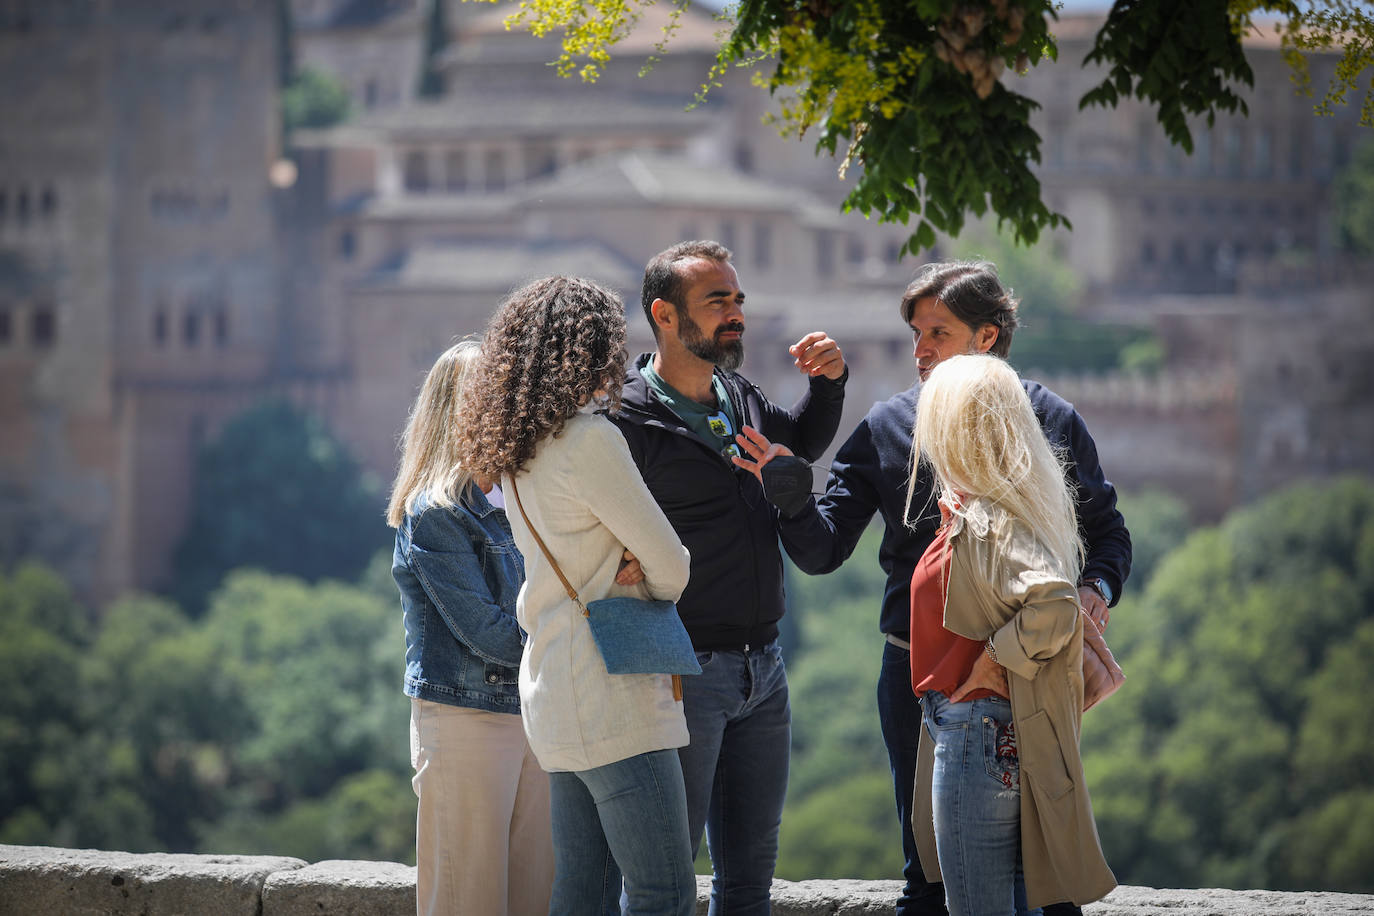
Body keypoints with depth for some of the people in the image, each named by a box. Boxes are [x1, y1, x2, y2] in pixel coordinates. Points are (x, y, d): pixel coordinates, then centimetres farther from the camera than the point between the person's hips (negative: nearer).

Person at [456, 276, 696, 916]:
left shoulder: (518, 451, 14)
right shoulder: (589, 439, -13)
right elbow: (670, 568, -7)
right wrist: (652, 596, 14)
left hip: (553, 693, 9)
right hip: (610, 697, -9)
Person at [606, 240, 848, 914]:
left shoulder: (740, 397, 11)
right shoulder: (627, 420, -12)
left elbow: (801, 443, 33)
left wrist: (827, 382, 13)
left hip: (764, 670, 8)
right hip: (685, 674, -8)